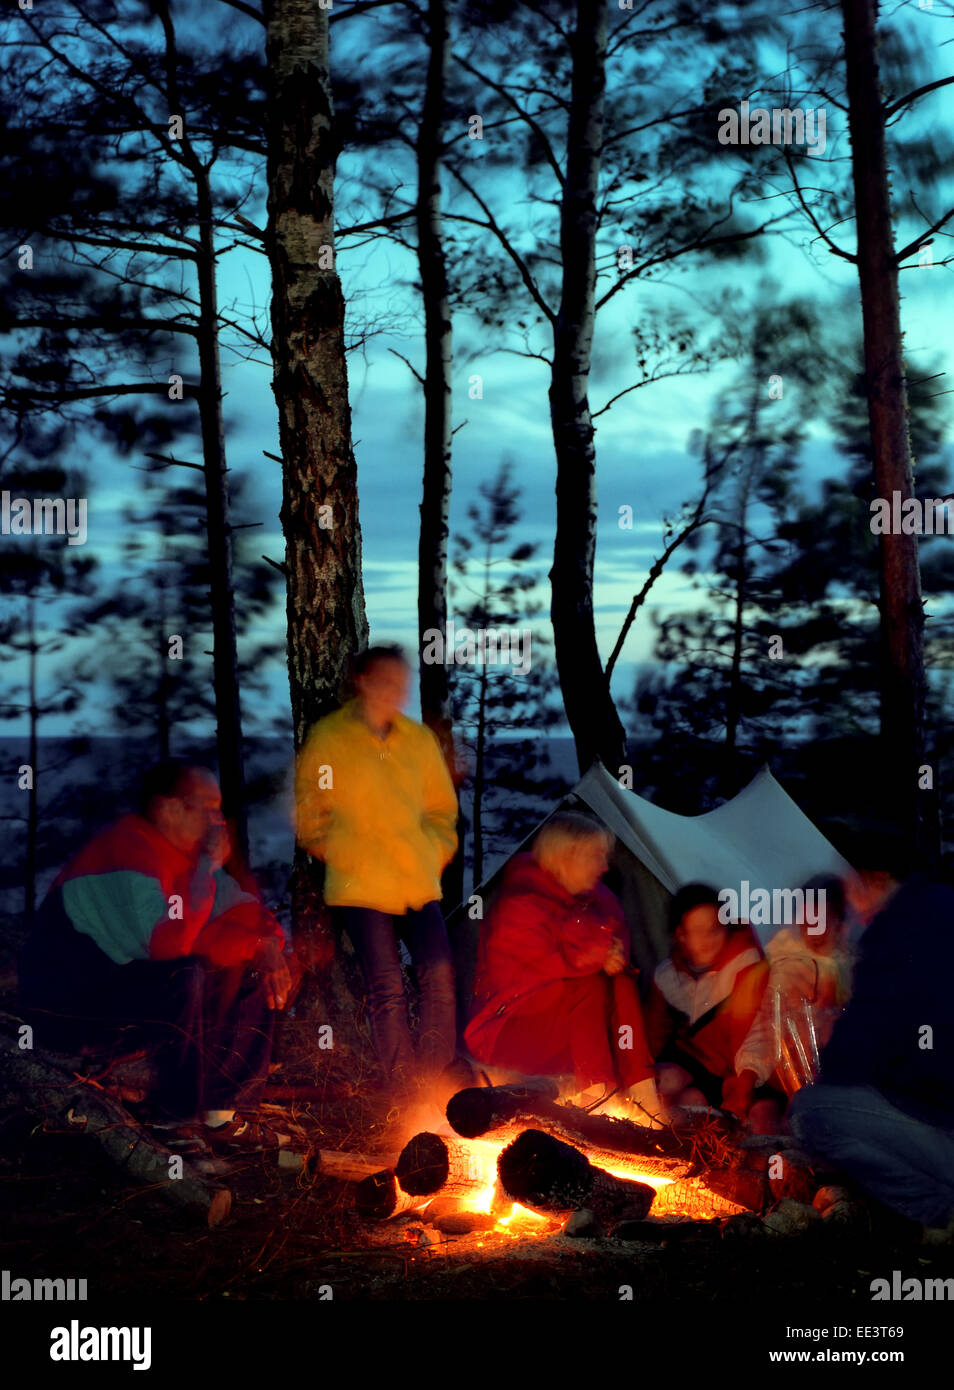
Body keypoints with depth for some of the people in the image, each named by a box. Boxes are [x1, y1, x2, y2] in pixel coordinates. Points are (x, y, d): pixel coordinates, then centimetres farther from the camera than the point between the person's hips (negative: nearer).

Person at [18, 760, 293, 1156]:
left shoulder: (187, 852, 6)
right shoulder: (129, 851, -24)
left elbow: (239, 906, 13)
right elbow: (168, 943, -34)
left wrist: (265, 942, -9)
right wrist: (208, 867, -26)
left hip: (126, 982, 10)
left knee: (252, 976, 3)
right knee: (183, 978, -34)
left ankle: (223, 1112, 3)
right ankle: (178, 1121, -21)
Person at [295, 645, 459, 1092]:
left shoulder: (419, 739, 9)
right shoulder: (328, 738, -1)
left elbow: (442, 808, 19)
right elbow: (309, 817, 5)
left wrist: (434, 856, 7)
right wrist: (341, 855, -1)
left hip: (419, 885, 3)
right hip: (359, 887, -3)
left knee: (440, 977, -8)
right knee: (387, 992, -3)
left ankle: (436, 1080, 5)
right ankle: (403, 1090, 8)